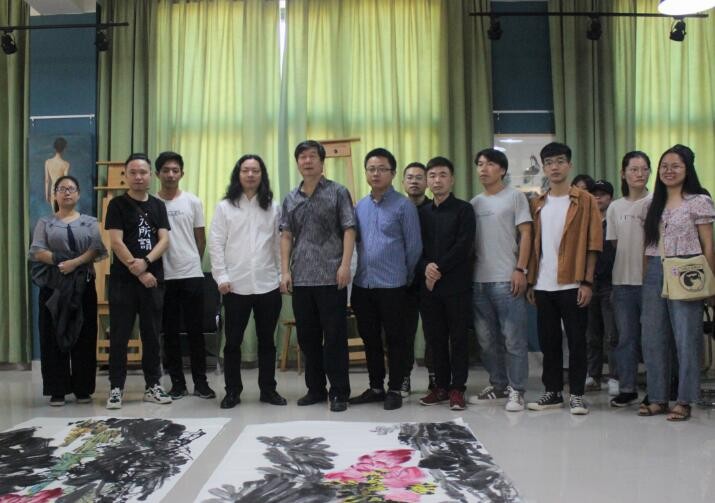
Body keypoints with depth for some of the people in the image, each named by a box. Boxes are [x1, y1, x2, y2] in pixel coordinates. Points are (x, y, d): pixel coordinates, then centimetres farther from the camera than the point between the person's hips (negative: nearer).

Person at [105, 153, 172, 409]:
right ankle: (116, 387, 8)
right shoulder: (117, 205, 0)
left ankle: (152, 385, 17)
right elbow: (116, 242, -8)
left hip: (154, 279, 3)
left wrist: (146, 262, -15)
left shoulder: (158, 205, 11)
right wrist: (138, 273, -12)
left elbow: (164, 240, 2)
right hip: (123, 280, -3)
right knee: (119, 335, 0)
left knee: (152, 335, 8)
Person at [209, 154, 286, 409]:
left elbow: (279, 243, 7)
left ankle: (268, 389, 20)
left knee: (267, 340, 10)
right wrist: (221, 277, -8)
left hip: (268, 285, 2)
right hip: (236, 286, -1)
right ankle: (232, 391, 18)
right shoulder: (225, 206, 3)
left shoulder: (272, 207, 8)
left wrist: (283, 275, 1)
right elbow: (216, 243, -1)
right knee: (233, 341, 6)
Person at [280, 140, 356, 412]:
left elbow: (349, 230, -4)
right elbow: (286, 236, 13)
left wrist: (345, 264, -14)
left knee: (335, 336, -1)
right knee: (307, 336, 11)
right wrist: (285, 271, 5)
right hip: (301, 278, 5)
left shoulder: (338, 192, 2)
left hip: (331, 277, -4)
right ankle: (315, 388, 22)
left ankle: (339, 392, 7)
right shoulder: (291, 198, 14)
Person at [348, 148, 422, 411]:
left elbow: (414, 246, -4)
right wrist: (358, 273, 11)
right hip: (362, 284, 5)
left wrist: (405, 277, 3)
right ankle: (376, 387, 25)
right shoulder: (359, 206, 10)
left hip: (392, 285, -5)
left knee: (395, 339, 5)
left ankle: (395, 390, 16)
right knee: (370, 339, 13)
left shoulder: (403, 205, -5)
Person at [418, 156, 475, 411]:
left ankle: (457, 388, 9)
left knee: (458, 337, 1)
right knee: (435, 337, 7)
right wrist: (426, 266, -10)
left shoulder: (464, 209, 2)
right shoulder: (422, 212, 14)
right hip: (428, 285, 4)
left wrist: (439, 268, -12)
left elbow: (464, 246, -9)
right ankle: (441, 386, 17)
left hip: (456, 284, -4)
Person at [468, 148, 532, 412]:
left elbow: (525, 236, -4)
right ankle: (497, 385, 23)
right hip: (478, 280, 5)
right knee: (486, 339, 11)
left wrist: (520, 270, -13)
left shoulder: (515, 197, 1)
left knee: (513, 339, -2)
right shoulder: (474, 203, 14)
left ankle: (516, 390, 7)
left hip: (507, 279, -5)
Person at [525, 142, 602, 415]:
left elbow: (593, 244, -4)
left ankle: (576, 394, 12)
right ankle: (552, 391, 18)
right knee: (548, 340, 9)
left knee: (576, 340, 2)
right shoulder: (537, 204, 12)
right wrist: (531, 282, 7)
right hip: (543, 286, 4)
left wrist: (587, 282, -10)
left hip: (572, 284, -4)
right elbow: (533, 244, 12)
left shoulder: (584, 200, 0)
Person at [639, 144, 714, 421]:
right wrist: (645, 278, 8)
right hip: (654, 274, 5)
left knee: (686, 337, -2)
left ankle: (684, 401, 9)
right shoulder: (652, 205, 14)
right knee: (653, 338, 7)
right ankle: (658, 397, 18)